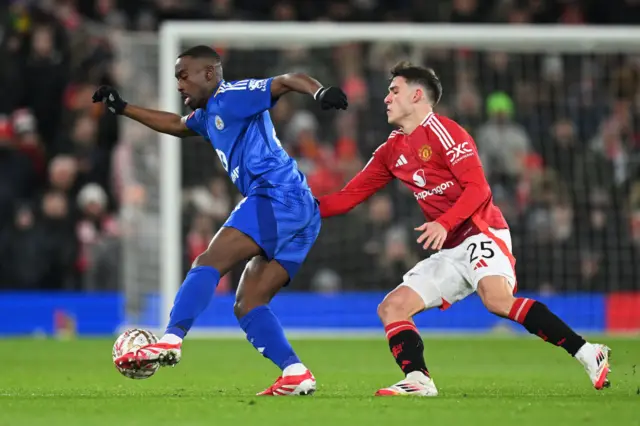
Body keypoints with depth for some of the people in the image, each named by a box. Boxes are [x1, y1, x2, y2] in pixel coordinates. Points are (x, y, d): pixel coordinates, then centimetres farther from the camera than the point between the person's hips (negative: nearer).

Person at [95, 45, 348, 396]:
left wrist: (320, 91, -34)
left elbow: (288, 80, -14)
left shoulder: (230, 96, 0)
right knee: (247, 305, 3)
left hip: (278, 197, -10)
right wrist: (123, 109, 49)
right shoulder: (208, 115, 27)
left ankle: (171, 342, -29)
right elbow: (176, 125, 48)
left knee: (208, 262, -17)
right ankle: (296, 374, -11)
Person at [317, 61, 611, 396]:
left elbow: (478, 187, -13)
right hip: (450, 253, 9)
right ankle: (419, 381, -16)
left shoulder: (440, 129, -4)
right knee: (391, 308, -1)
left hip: (481, 233, -9)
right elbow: (349, 196, 20)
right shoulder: (391, 151, 19)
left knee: (497, 298, -33)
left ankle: (588, 355, -31)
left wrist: (444, 224, -26)